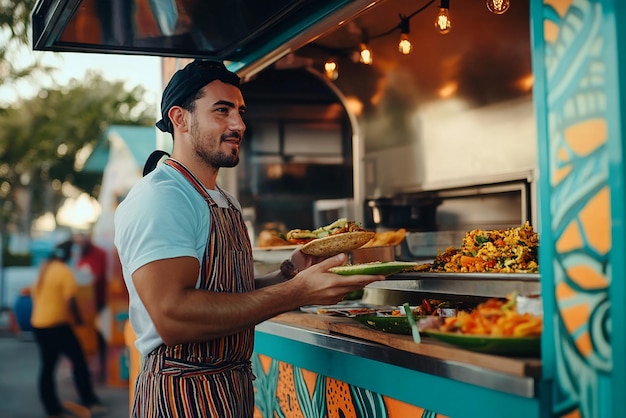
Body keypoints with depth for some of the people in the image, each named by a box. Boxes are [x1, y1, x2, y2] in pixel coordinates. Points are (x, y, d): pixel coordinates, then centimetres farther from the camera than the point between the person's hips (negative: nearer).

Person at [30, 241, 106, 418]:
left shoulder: (43, 269, 9)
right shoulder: (64, 271, -14)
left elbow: (34, 293, 17)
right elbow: (70, 300, -18)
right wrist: (78, 319, -5)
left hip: (38, 324, 8)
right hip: (57, 325, -8)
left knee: (47, 366, 11)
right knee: (79, 360, 2)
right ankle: (89, 402, 5)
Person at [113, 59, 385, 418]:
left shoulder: (227, 203, 12)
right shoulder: (159, 197, -18)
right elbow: (172, 316, -29)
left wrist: (289, 272, -3)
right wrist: (295, 292, -27)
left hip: (234, 387, 9)